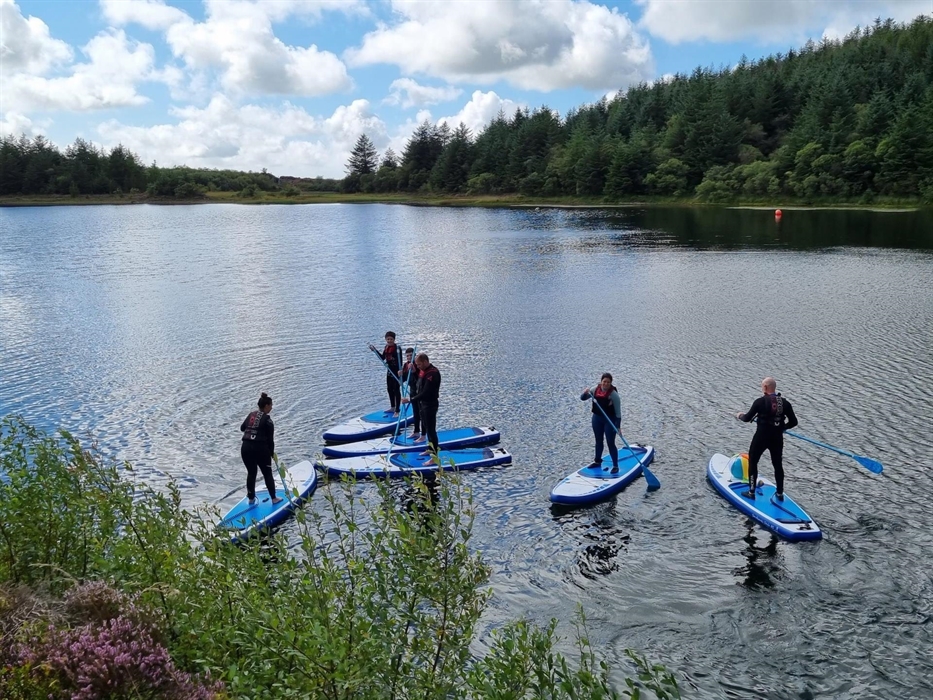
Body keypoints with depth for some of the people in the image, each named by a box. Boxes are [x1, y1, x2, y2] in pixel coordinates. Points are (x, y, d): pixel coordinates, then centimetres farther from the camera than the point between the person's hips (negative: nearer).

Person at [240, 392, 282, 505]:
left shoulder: (251, 415, 10)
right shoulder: (267, 419, -8)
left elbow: (242, 428, 25)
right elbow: (270, 439, -7)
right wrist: (272, 452, 5)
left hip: (245, 448, 5)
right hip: (260, 449, -5)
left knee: (251, 473, 19)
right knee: (267, 474, 9)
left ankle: (251, 498, 26)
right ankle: (274, 498, 17)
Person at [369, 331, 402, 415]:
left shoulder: (397, 348, -17)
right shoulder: (387, 348, 7)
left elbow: (400, 360, -24)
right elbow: (382, 358, 18)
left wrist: (400, 370, -36)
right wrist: (375, 350, 12)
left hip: (396, 372, -8)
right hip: (389, 372, 8)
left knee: (396, 390, -3)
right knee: (389, 389, 18)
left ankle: (397, 410, 3)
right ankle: (393, 407, 34)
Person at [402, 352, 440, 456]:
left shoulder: (432, 373, -25)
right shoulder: (423, 370, 6)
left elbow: (425, 393, -29)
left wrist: (410, 399, -26)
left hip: (430, 404, -10)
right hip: (423, 403, 10)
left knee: (431, 429, -8)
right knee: (426, 426, 21)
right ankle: (430, 449, 37)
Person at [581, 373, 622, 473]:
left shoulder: (614, 394, -19)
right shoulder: (595, 390, -5)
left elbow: (618, 412, -18)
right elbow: (582, 398, 2)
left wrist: (618, 426, -22)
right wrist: (585, 393, -21)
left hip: (609, 420, -5)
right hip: (597, 418, 5)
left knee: (610, 443, -3)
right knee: (598, 441, 20)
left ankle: (615, 466, 7)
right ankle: (597, 461, 37)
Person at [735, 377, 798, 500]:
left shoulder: (760, 401, -14)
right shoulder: (785, 402, -1)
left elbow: (748, 418, -8)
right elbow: (793, 422, 3)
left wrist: (740, 416, 13)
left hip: (761, 437, -4)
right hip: (777, 438, 4)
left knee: (752, 462, 12)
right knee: (778, 465, 18)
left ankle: (751, 492, 13)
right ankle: (780, 494, 25)